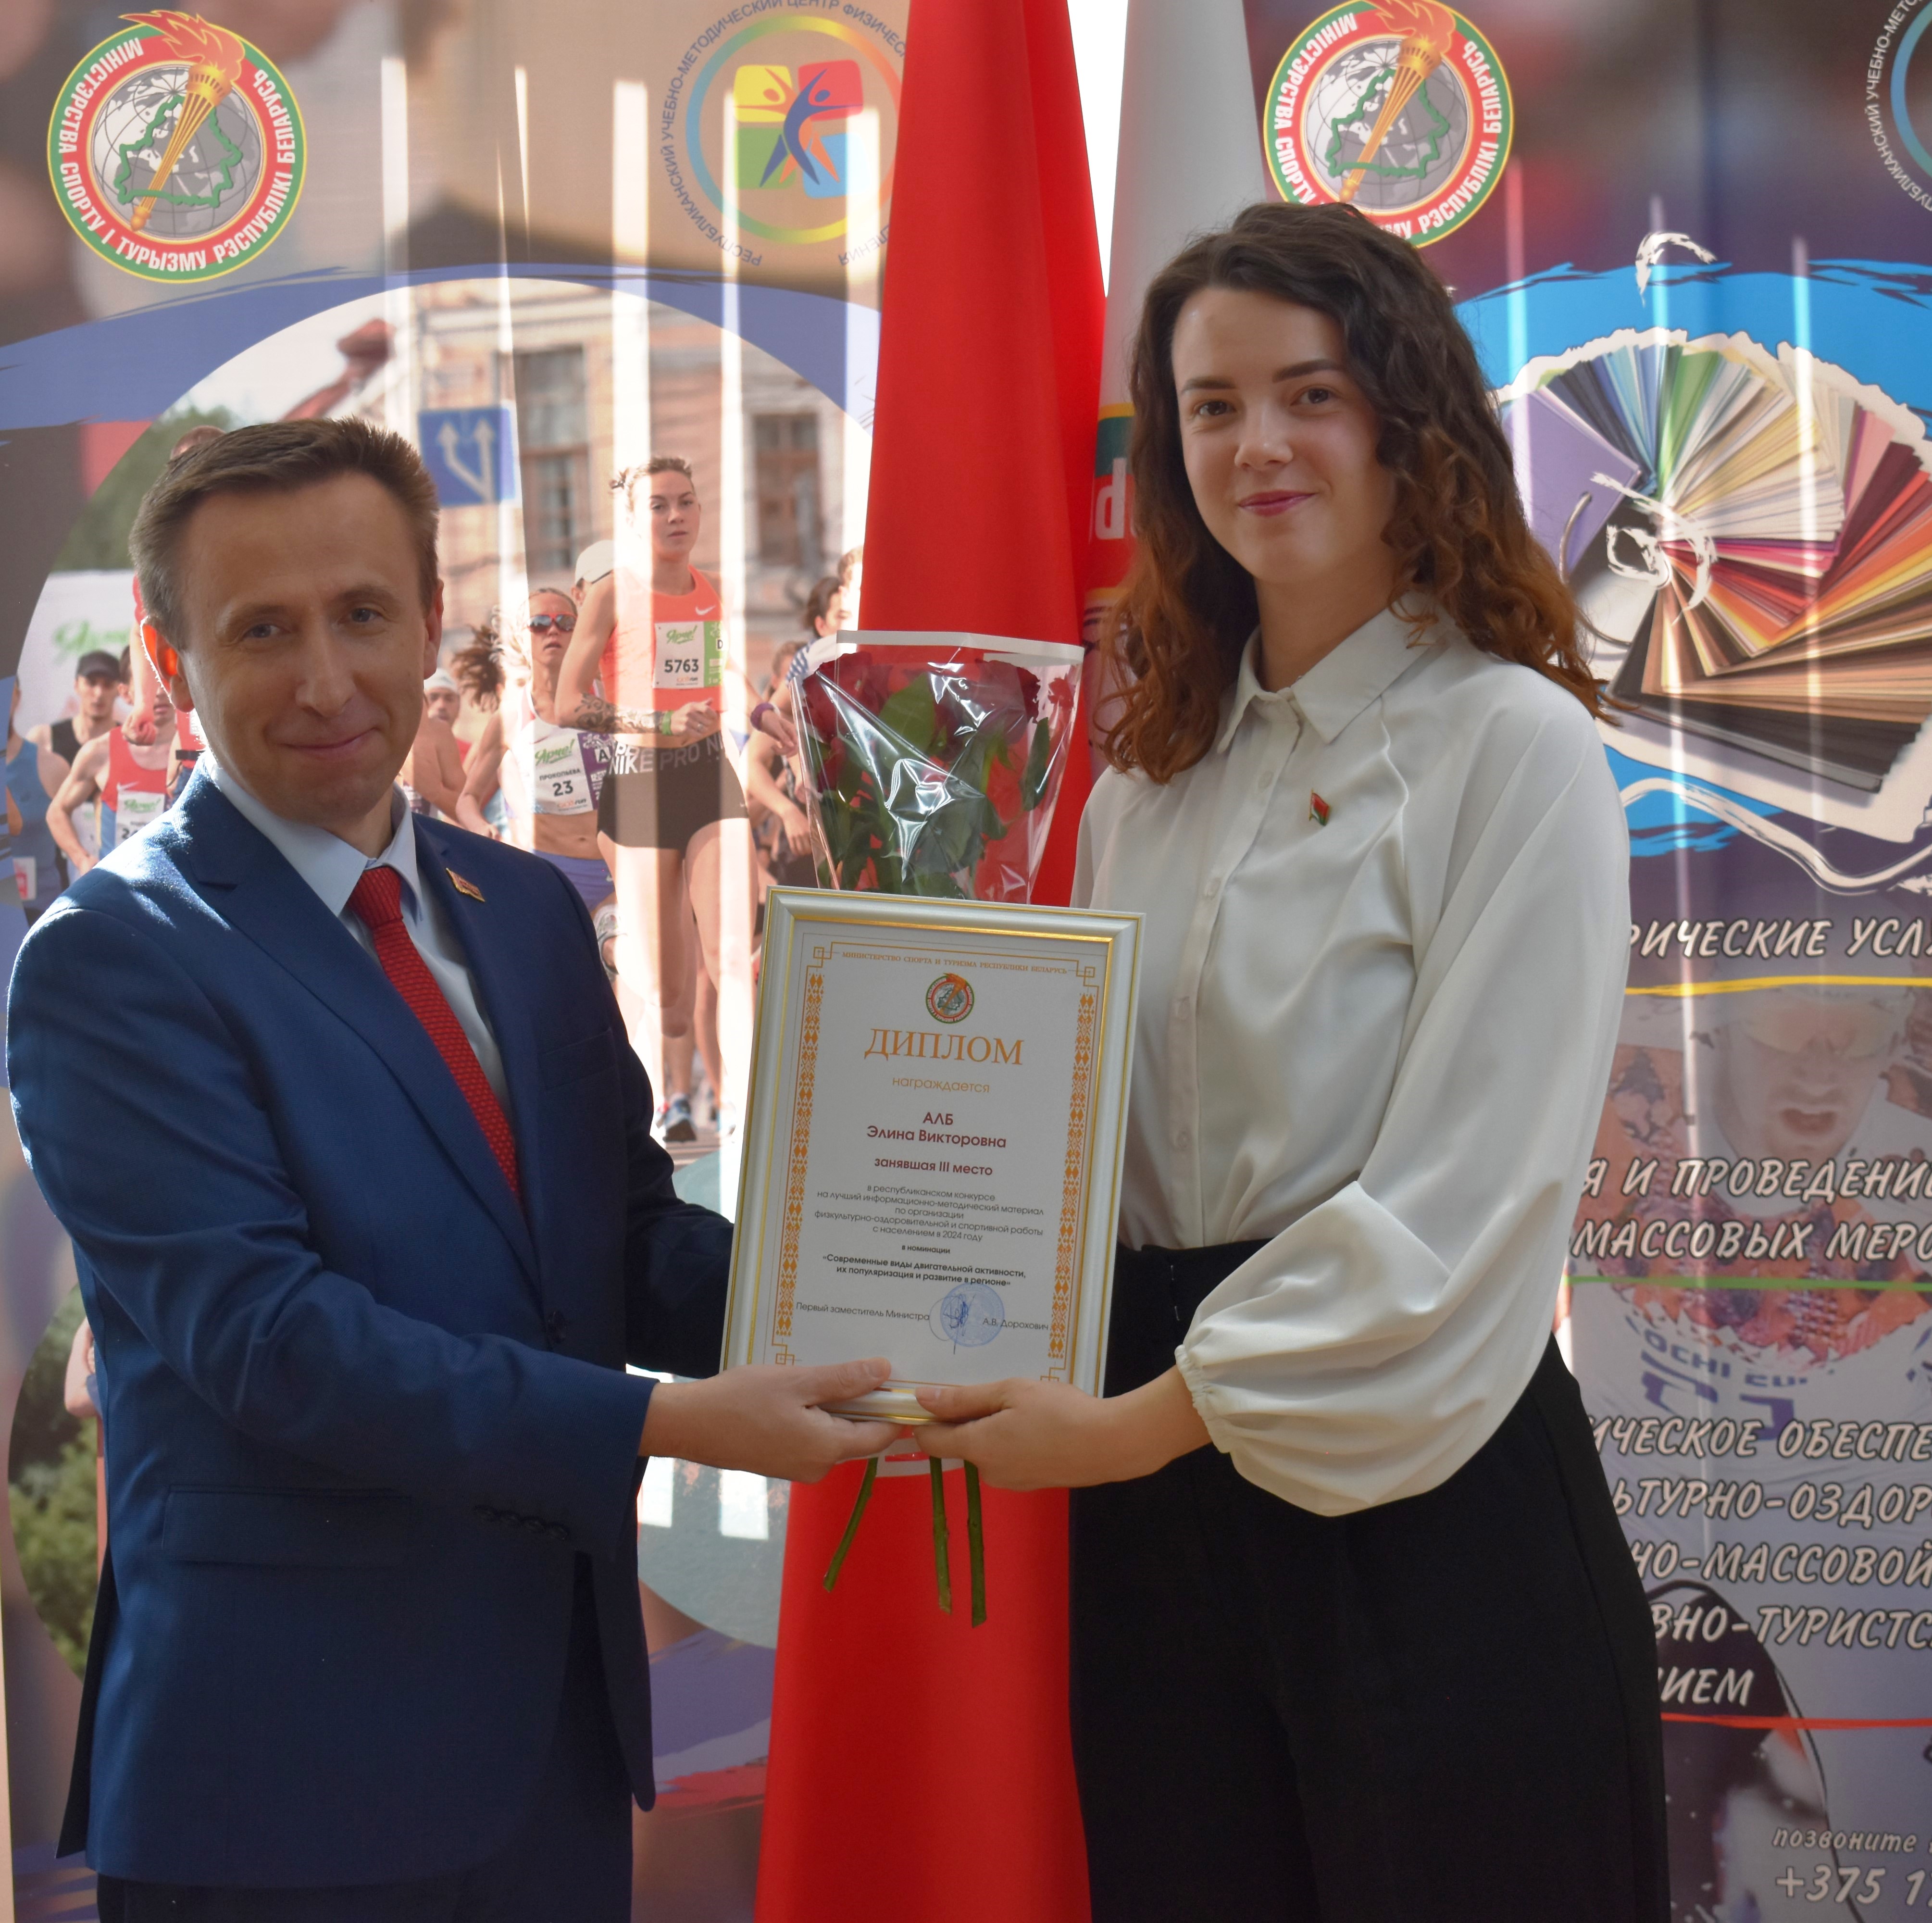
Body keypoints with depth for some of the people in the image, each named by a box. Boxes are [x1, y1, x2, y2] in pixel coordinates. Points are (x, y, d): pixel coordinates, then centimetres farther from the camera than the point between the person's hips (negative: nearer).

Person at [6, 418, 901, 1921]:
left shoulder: (529, 911, 12)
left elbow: (627, 1238, 11)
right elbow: (264, 1336, -19)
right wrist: (672, 1423, -23)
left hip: (562, 1718, 7)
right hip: (291, 1757, -6)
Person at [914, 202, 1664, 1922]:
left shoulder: (1512, 746, -9)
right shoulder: (1156, 767, 11)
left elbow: (1465, 1202, -16)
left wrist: (1147, 1419, -15)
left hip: (1421, 1489, -6)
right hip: (1159, 1494, 6)